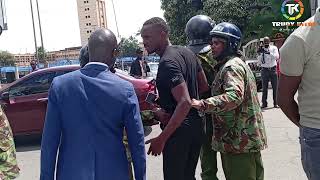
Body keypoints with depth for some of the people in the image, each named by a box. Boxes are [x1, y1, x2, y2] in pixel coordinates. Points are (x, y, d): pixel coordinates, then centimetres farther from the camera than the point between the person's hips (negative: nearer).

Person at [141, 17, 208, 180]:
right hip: (196, 125, 9)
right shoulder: (186, 52, 6)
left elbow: (185, 103, -28)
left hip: (179, 130, -9)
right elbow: (204, 86, 15)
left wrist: (161, 139, -26)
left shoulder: (167, 62, -20)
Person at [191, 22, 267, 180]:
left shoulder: (232, 66, -16)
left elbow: (234, 96, -33)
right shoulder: (235, 64, 19)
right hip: (245, 137, 11)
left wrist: (202, 104, -39)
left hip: (239, 140, -11)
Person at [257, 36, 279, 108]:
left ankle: (275, 103, 7)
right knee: (264, 88, 1)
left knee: (275, 87, 1)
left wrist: (269, 53, -26)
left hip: (273, 69, 0)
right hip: (264, 70, 0)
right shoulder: (261, 50, 5)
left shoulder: (274, 48, 4)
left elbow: (277, 57, -13)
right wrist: (260, 53, -13)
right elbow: (259, 62, 0)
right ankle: (264, 103, 5)